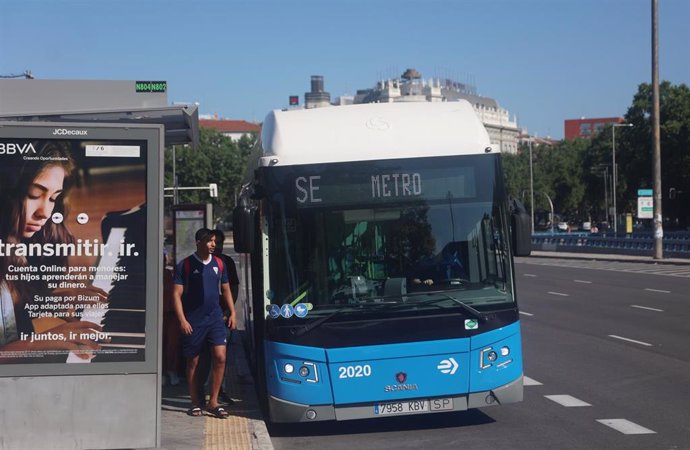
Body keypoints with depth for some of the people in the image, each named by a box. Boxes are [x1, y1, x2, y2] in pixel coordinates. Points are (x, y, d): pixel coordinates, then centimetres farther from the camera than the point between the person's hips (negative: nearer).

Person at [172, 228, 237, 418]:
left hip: (215, 318, 3)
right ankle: (195, 402, 20)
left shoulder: (219, 263, 8)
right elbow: (177, 294, -7)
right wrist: (182, 320, -15)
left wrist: (232, 313, 10)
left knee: (220, 357, -8)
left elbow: (226, 289, 18)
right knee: (193, 361, 7)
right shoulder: (185, 265, -5)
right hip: (193, 321, -3)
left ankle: (213, 401, 1)